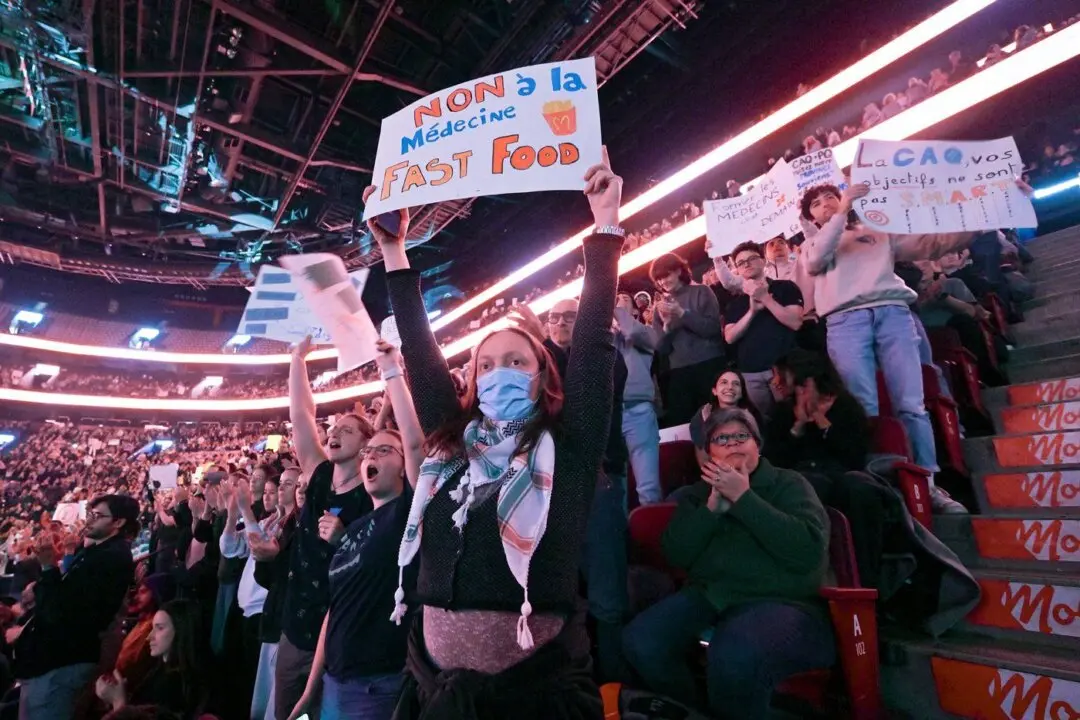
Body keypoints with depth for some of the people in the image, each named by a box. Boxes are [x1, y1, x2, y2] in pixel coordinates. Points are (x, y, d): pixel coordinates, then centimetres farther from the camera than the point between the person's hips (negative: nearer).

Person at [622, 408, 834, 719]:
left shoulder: (788, 483, 6)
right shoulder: (700, 490, 17)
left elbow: (809, 550, -12)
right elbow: (676, 555, 5)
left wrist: (743, 498, -14)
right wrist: (713, 506, -8)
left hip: (780, 602, -4)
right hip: (710, 596, 4)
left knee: (733, 657, -36)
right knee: (642, 642, -21)